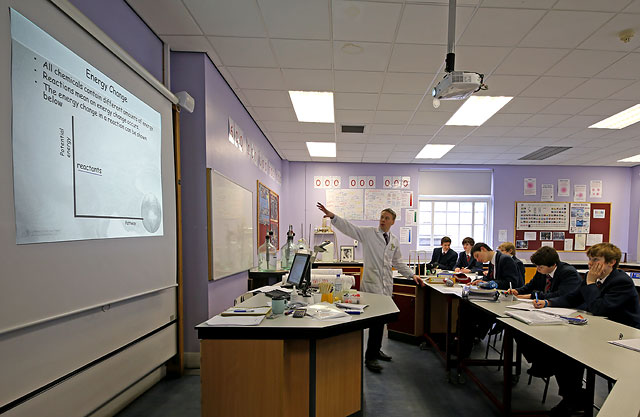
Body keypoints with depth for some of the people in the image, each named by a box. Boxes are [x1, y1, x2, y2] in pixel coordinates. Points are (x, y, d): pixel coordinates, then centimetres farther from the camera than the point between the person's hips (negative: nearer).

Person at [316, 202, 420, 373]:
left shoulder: (395, 240, 13)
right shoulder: (368, 232, -2)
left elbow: (398, 262, 21)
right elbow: (349, 228, -11)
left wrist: (412, 275, 13)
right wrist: (332, 216, -25)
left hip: (386, 285, 6)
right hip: (372, 284, -6)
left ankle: (376, 350, 32)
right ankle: (370, 357, 6)